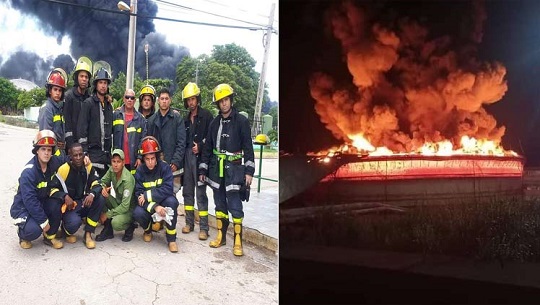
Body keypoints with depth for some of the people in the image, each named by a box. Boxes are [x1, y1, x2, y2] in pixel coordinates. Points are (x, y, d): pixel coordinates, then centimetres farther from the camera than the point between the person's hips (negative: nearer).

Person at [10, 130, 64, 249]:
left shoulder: (54, 162, -9)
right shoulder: (28, 172, -27)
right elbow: (29, 200, -29)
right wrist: (43, 221, -26)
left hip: (42, 202, 6)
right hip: (24, 207, -6)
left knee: (57, 206, -26)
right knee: (34, 230, -31)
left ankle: (50, 237, -3)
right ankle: (23, 235, 9)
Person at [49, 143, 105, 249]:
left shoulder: (88, 167, -2)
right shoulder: (63, 170, -14)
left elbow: (97, 184, -7)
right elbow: (52, 189, -12)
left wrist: (92, 194, -29)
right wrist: (65, 197, -29)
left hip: (83, 204, 5)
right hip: (68, 206, -4)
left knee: (100, 199, -25)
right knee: (75, 222, -35)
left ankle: (88, 234, -13)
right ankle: (67, 231, 9)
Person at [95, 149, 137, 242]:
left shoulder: (128, 179, -27)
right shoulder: (112, 170, -8)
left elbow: (125, 206, -28)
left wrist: (107, 214, -23)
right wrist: (103, 188, -20)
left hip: (129, 209, -7)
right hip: (117, 203, 7)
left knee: (115, 223, -35)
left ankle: (130, 226, 2)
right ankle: (108, 229, -7)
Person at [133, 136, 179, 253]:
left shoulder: (164, 167, -14)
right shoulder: (139, 171, -8)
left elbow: (167, 189, -25)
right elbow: (138, 195, -14)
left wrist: (147, 195, -25)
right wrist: (154, 207, -30)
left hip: (163, 201, -2)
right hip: (147, 204, 2)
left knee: (171, 201, -35)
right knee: (137, 213, -29)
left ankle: (171, 238, -17)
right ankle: (147, 230, 9)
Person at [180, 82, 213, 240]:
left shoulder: (206, 115, -2)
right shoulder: (185, 119, 17)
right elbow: (182, 139, 18)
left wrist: (200, 146, -17)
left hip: (200, 157, -6)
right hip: (187, 156, 6)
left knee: (201, 192, -5)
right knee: (187, 190, 11)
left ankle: (204, 227, 0)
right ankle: (189, 222, 23)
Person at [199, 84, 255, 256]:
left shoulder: (241, 121, -3)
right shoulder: (214, 123, 10)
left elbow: (248, 148, -5)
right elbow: (207, 147, 13)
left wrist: (249, 171, -11)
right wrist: (202, 170, 10)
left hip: (233, 168, -5)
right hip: (216, 168, 5)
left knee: (234, 205, -8)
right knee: (219, 203, 11)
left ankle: (238, 241, 1)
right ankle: (221, 236, 22)